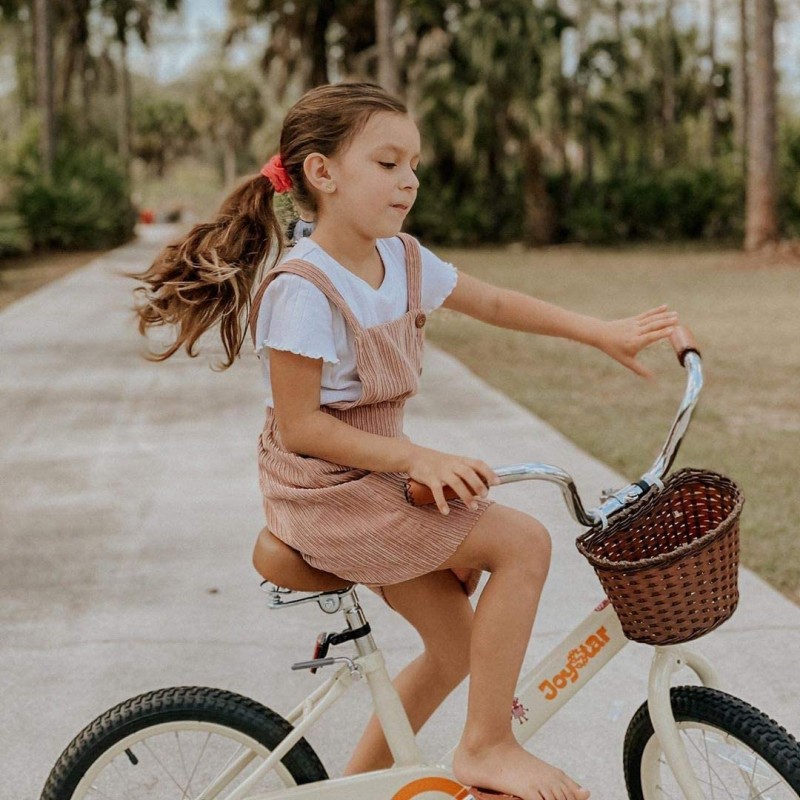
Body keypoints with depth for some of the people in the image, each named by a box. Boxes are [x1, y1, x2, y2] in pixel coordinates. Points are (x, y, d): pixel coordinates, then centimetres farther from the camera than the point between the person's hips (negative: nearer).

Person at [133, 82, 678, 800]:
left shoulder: (403, 260, 2)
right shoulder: (303, 289, -22)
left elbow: (496, 304, 13)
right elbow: (300, 425, -21)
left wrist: (603, 332, 6)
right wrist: (419, 460, -24)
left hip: (378, 479, 9)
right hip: (324, 493, -9)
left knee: (456, 648, 12)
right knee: (524, 542, -15)